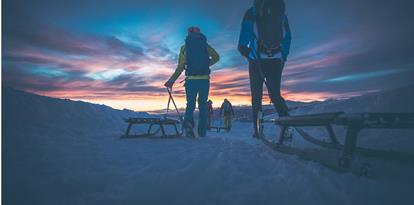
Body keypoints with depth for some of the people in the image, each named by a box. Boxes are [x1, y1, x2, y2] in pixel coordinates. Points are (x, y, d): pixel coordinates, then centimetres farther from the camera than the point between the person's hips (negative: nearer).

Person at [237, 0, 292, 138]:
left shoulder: (251, 13, 6)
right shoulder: (282, 13, 16)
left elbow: (244, 37, -1)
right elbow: (287, 38, 14)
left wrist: (244, 50, 15)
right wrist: (283, 57, 19)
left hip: (257, 60, -2)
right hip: (277, 60, 3)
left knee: (256, 95, 5)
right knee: (275, 94, 9)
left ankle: (258, 130, 2)